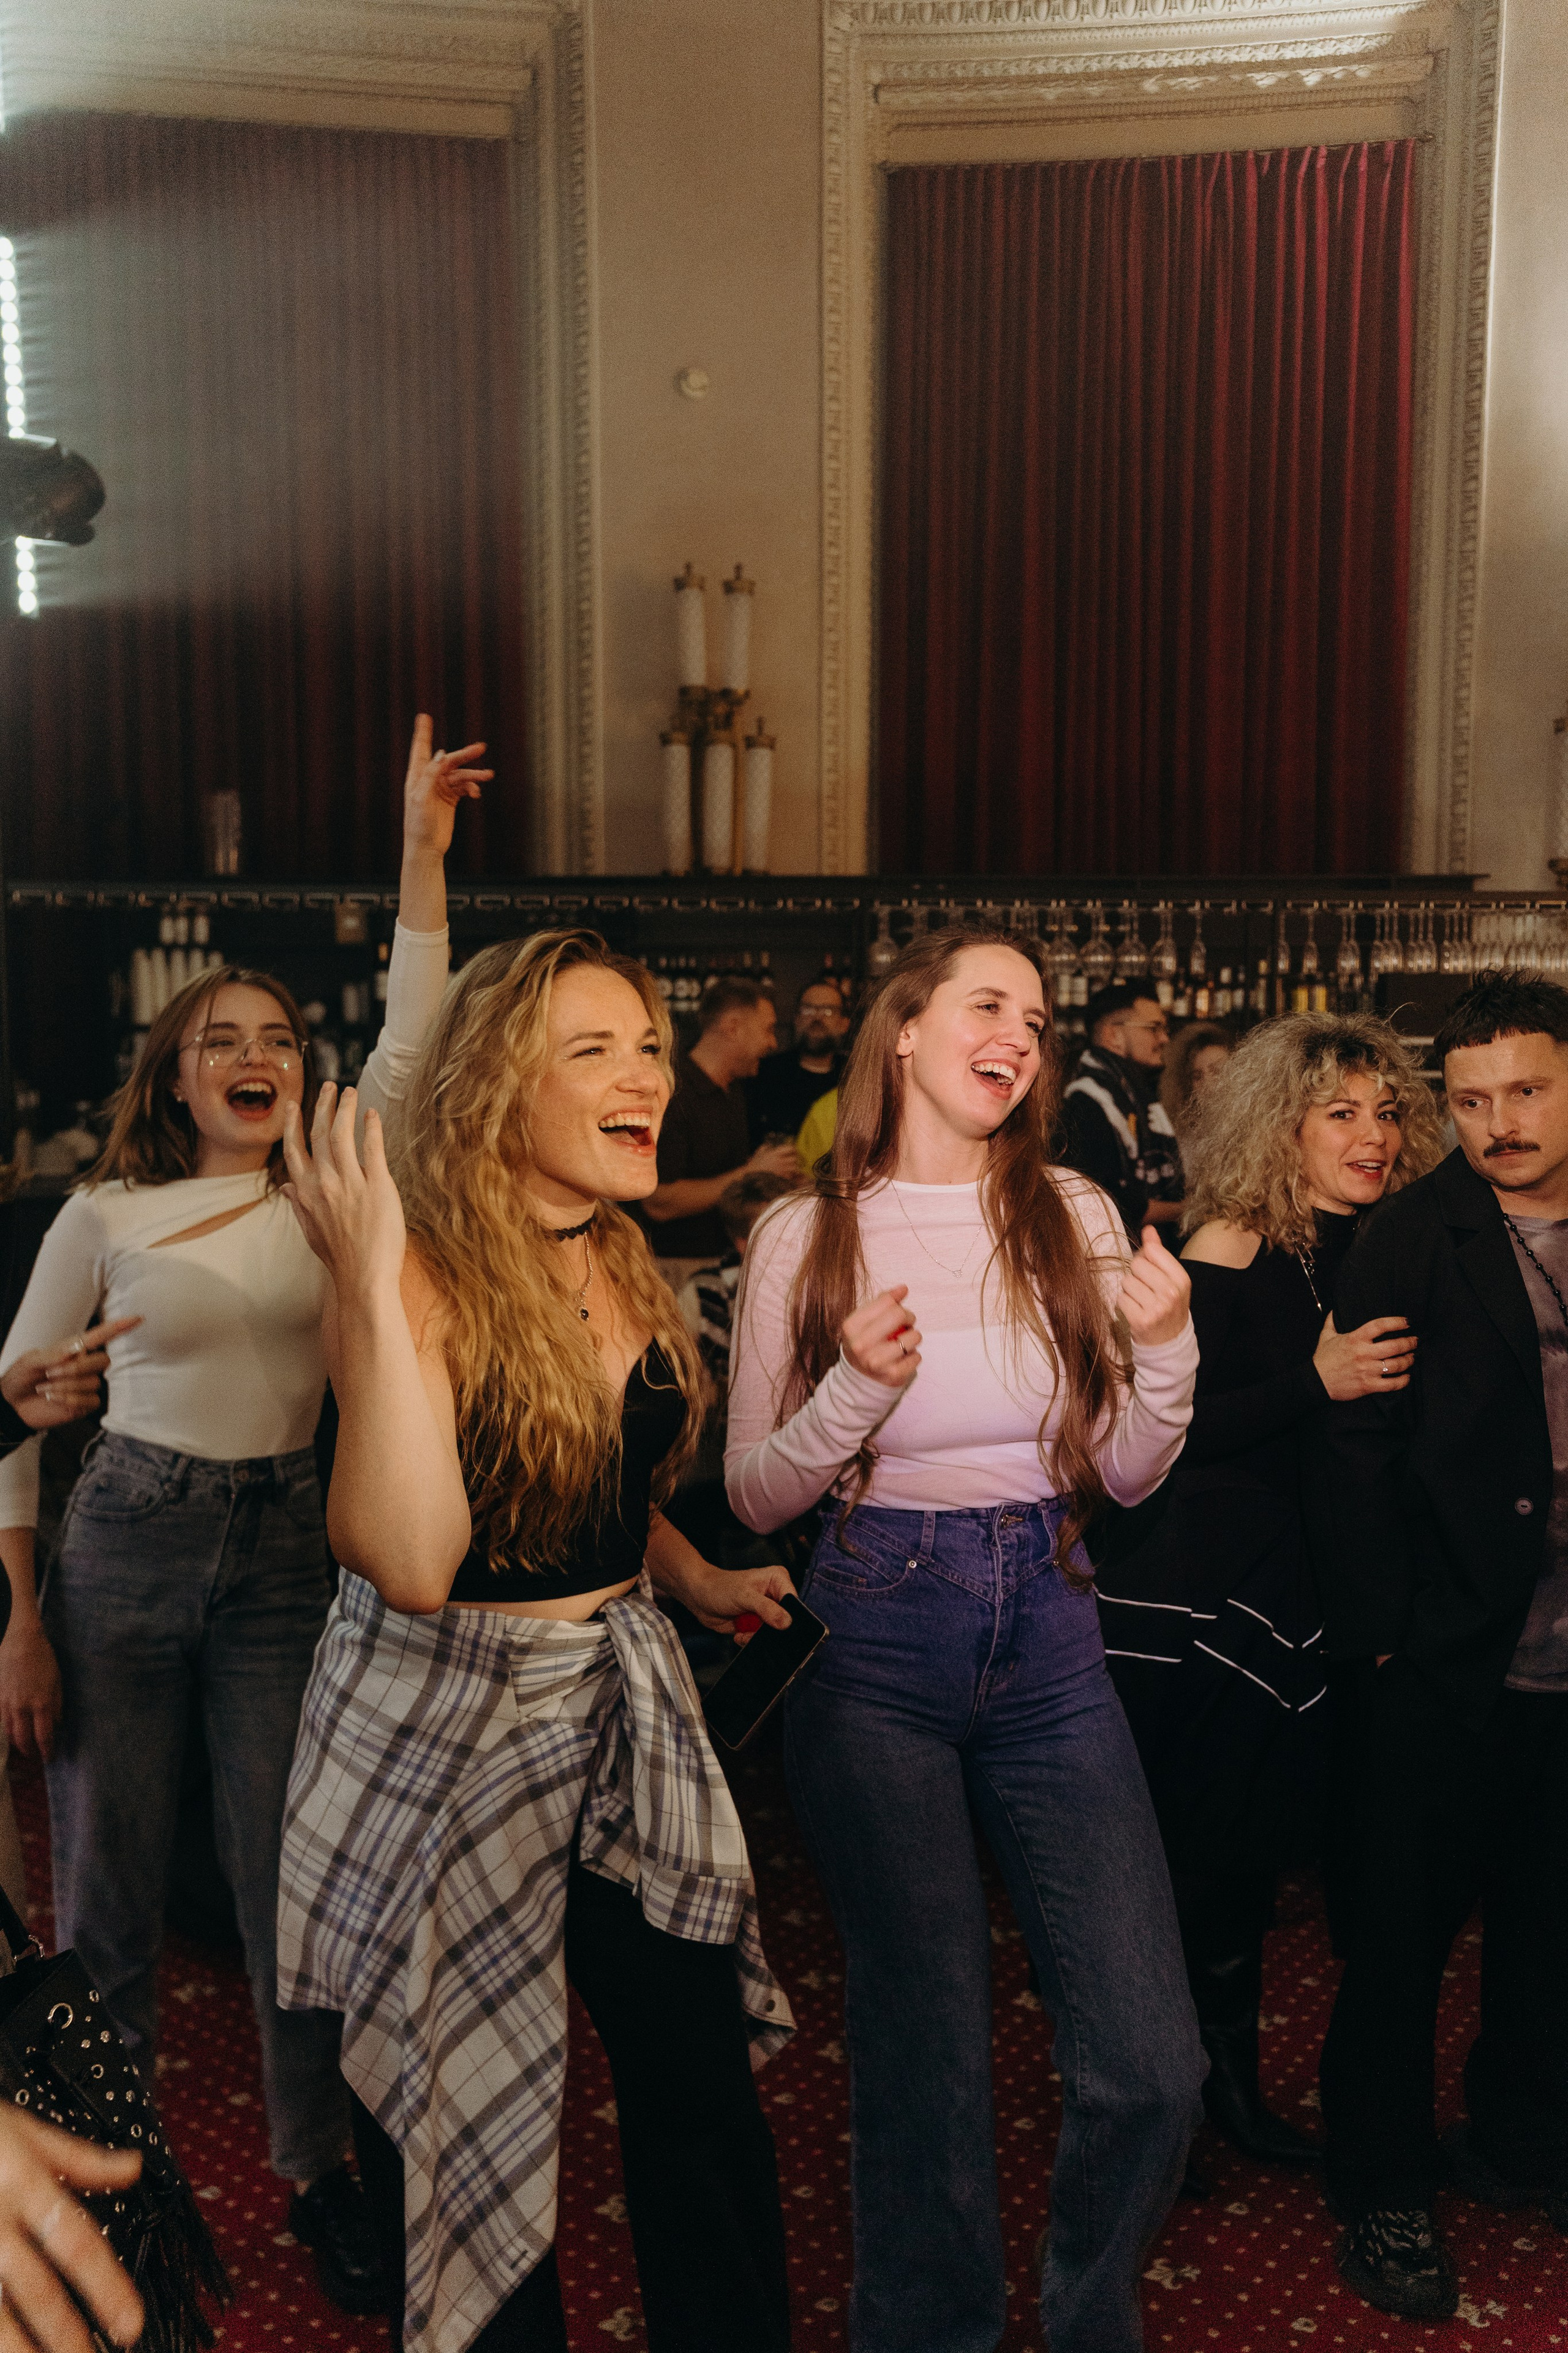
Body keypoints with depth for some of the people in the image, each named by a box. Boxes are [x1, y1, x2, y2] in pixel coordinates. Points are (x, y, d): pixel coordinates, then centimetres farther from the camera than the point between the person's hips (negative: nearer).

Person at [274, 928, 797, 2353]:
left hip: (624, 1701, 6)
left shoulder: (625, 1266, 4)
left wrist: (694, 1580, 8)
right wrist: (372, 1288, -33)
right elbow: (410, 1561, -31)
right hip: (447, 1717, -6)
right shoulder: (423, 1273, -19)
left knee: (701, 2079, 12)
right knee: (466, 2110, 11)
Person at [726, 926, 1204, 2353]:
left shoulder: (1076, 1219, 4)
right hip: (875, 1653, -2)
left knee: (1152, 2065, 1)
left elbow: (1124, 1476, 8)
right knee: (929, 2058, 9)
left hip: (1048, 1643, 2)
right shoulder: (808, 1236, -2)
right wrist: (854, 1393, -18)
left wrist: (1165, 1351, -9)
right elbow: (755, 1494, -1)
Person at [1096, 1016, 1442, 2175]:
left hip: (1298, 1580, 6)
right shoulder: (1230, 1252, -14)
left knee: (1256, 1848, 17)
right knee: (1180, 1851, 5)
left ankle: (1232, 2080, 37)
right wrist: (1316, 1382, -24)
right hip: (1193, 1586, -6)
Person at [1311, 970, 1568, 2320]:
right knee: (1408, 1929, 9)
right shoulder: (1411, 1245, -10)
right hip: (1447, 1663, -5)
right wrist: (1377, 1637, -13)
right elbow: (1359, 1451, -11)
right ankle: (1385, 2192, 28)